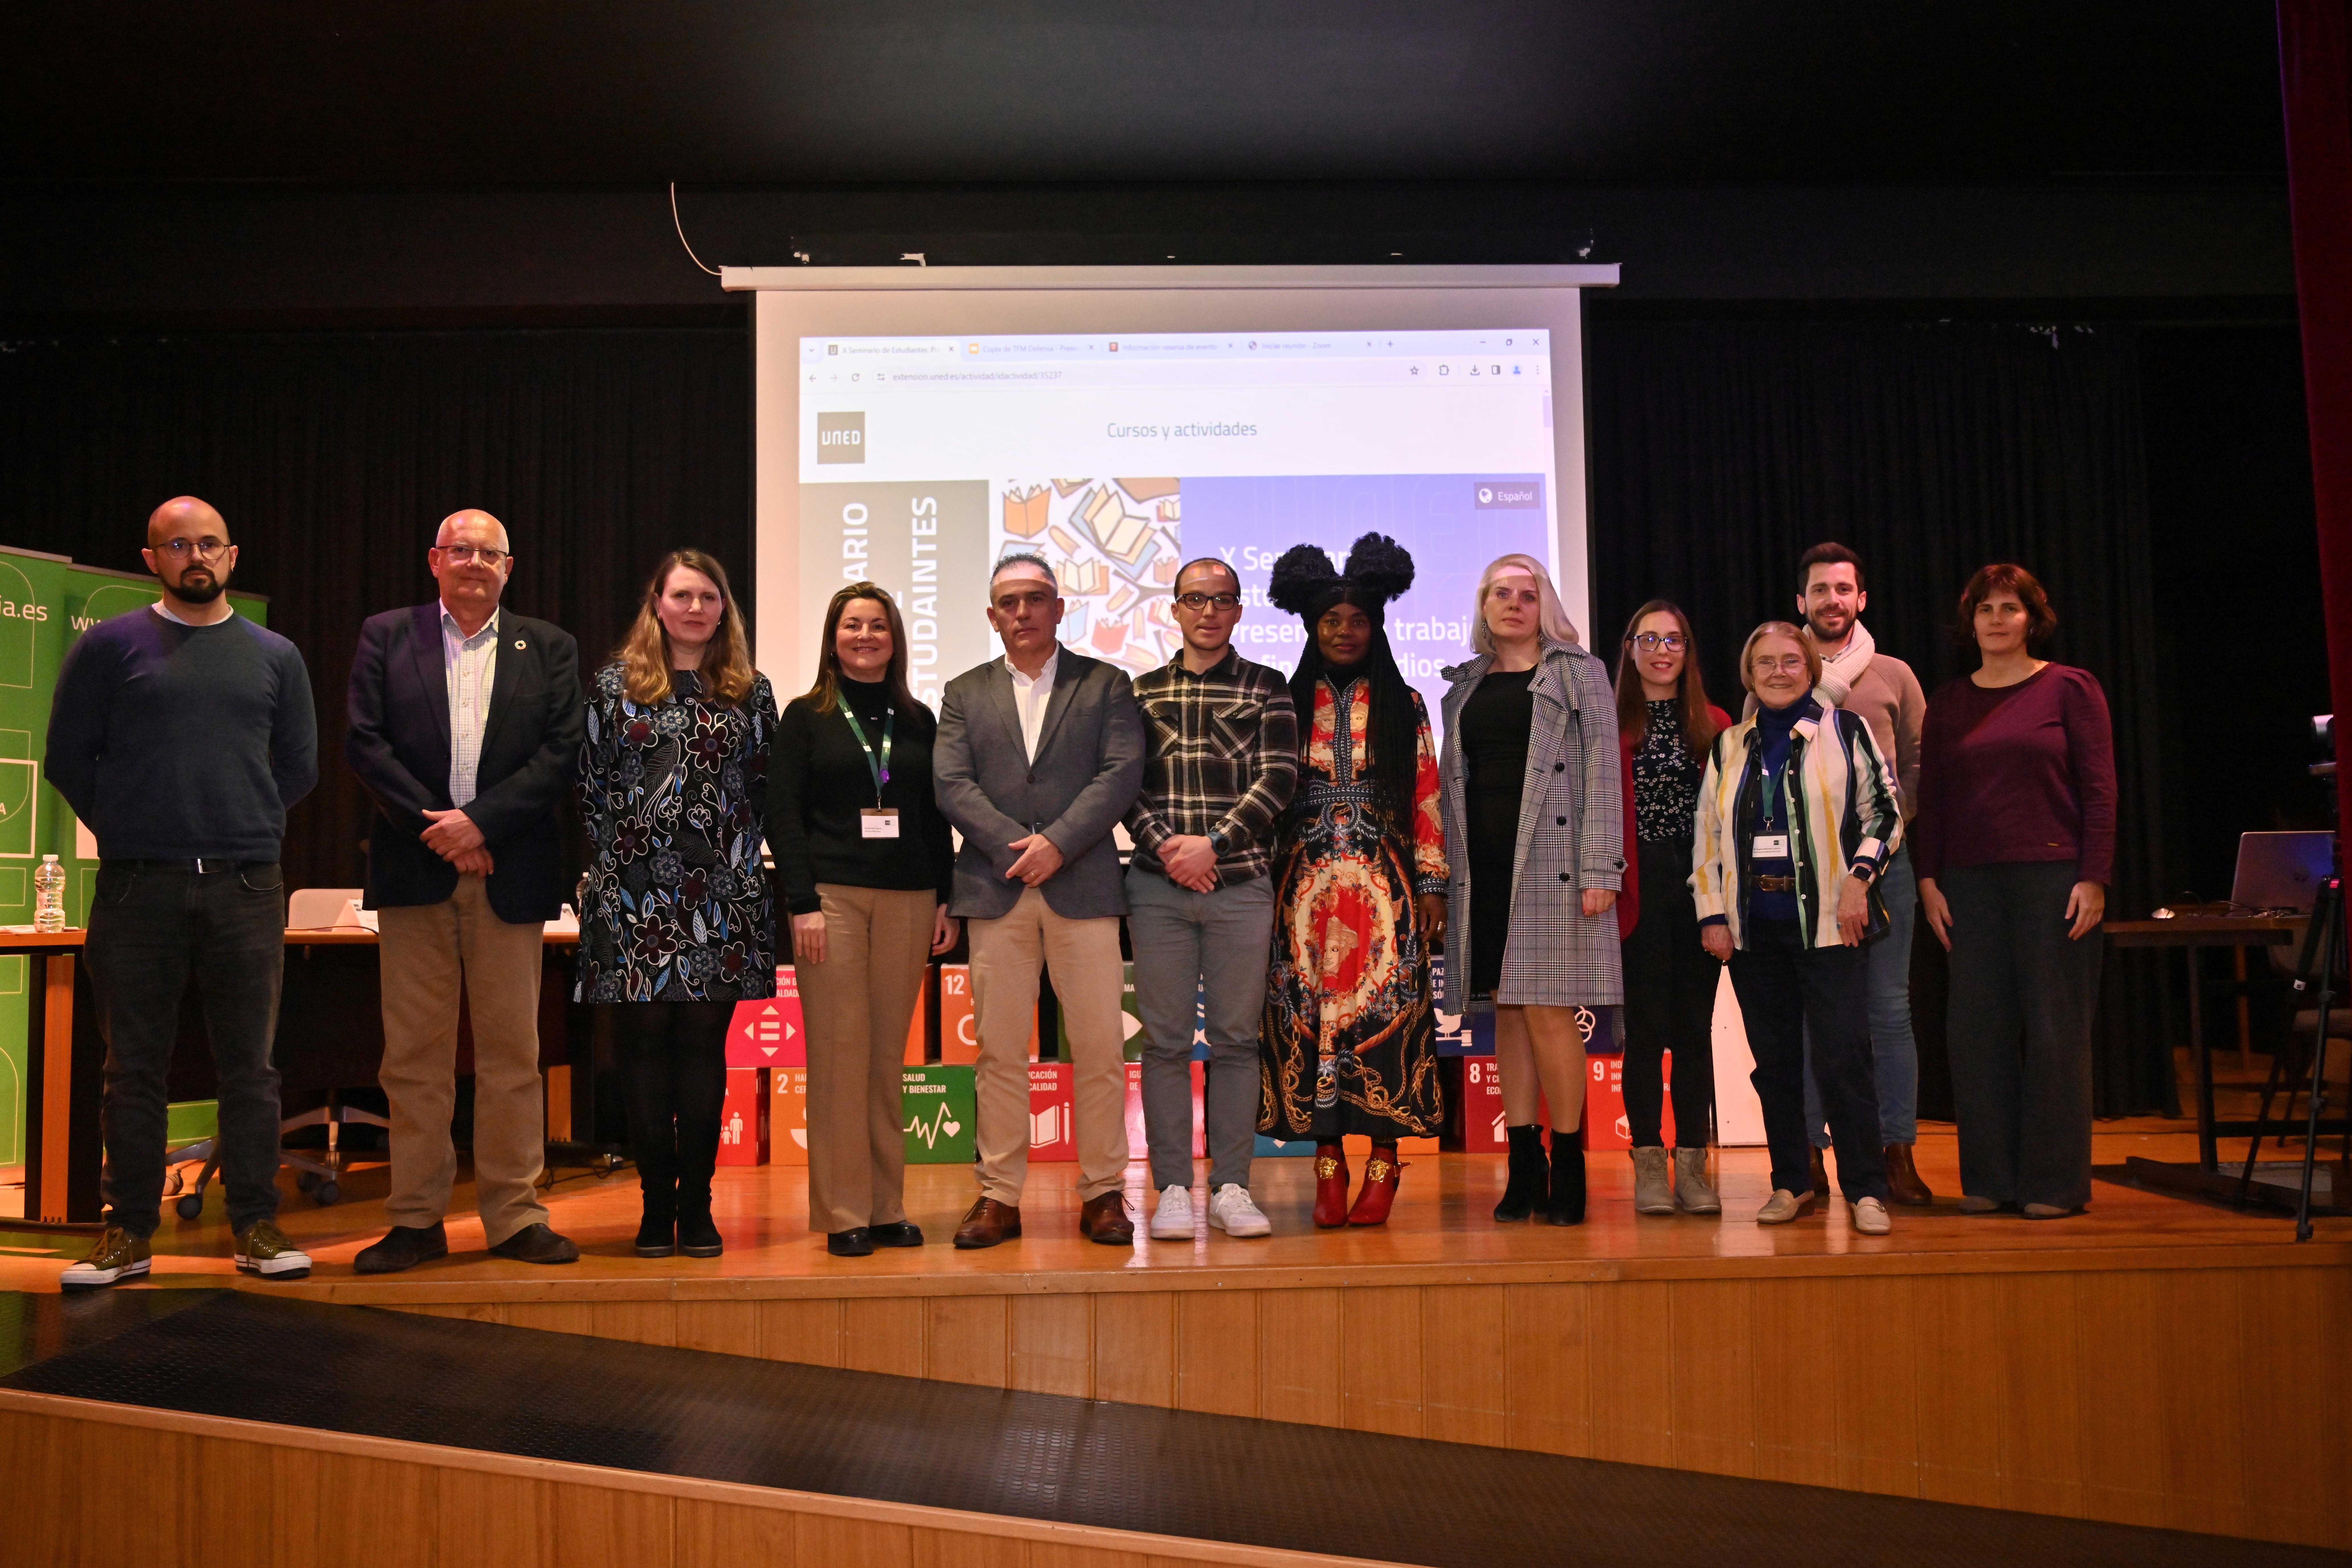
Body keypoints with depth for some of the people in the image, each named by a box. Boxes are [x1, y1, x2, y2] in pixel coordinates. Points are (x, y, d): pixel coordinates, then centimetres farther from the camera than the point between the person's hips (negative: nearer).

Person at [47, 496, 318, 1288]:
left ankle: (256, 1224, 10)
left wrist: (251, 829, 10)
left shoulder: (275, 657, 11)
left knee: (250, 1065, 4)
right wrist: (126, 832, 5)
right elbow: (69, 758, 6)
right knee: (135, 1067, 5)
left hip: (246, 888, 1)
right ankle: (128, 1230, 14)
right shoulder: (109, 646, 5)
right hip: (136, 888, -1)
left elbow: (299, 768, 16)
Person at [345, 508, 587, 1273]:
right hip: (414, 871, 0)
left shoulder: (548, 648, 10)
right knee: (414, 1053, 4)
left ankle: (515, 1216, 12)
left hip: (509, 872, 0)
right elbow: (365, 742, 1)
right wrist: (434, 827, -9)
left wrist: (480, 822, -10)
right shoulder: (385, 636, 10)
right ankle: (417, 1219, 13)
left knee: (512, 1052, 3)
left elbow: (562, 752, 1)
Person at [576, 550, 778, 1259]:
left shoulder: (751, 692, 10)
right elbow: (592, 787, 5)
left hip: (720, 895, 1)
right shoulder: (617, 684, 7)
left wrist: (743, 862, 0)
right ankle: (657, 1206, 12)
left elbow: (765, 791, 9)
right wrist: (604, 871, 0)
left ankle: (697, 1207, 12)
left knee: (705, 1046, 3)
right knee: (645, 1046, 2)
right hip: (638, 894, -1)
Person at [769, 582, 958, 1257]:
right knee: (839, 1055, -3)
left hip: (908, 899, 3)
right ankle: (842, 1214, 4)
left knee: (887, 1056, 5)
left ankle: (887, 1208, 11)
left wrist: (946, 899, 5)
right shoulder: (805, 716, 6)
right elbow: (783, 815, 0)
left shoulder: (918, 720, 14)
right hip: (832, 897, -2)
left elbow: (936, 816, 14)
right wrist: (804, 903, -9)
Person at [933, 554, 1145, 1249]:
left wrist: (1057, 843, -12)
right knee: (999, 1050, 4)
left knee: (1100, 1047, -1)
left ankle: (1102, 1193, 10)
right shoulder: (964, 694, 15)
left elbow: (1122, 772, -2)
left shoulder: (1106, 684, 10)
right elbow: (951, 783, 3)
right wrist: (1015, 847, -10)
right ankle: (999, 1196, 12)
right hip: (994, 889, 1)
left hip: (1083, 885, -1)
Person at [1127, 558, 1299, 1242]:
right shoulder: (1141, 692, 12)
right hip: (1158, 885, 1)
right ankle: (1173, 1190, 10)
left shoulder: (1267, 689, 8)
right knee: (1165, 1039, 3)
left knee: (1236, 1038, 4)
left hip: (1241, 884, -1)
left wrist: (1215, 844, -12)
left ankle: (1232, 1188, 12)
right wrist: (1165, 845, -10)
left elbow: (1278, 778, -2)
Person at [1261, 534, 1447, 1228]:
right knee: (1312, 1015, -2)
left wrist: (1431, 885, -1)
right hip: (1306, 888, 1)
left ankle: (1383, 1167, 2)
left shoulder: (1404, 707, 9)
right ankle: (1329, 1168, 5)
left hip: (1384, 887, -1)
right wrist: (1263, 887, 1)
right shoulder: (1289, 706, 10)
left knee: (1384, 1015, -5)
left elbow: (1427, 800, 6)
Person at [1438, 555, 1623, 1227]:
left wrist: (1600, 868, -12)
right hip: (1484, 865, 4)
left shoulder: (1578, 673, 6)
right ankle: (1524, 1168, 11)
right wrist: (1448, 877, 8)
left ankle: (1568, 1165, 3)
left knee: (1548, 1010, -8)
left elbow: (1602, 772, -2)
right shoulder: (1465, 687, 18)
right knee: (1508, 1013, 5)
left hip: (1550, 862, -4)